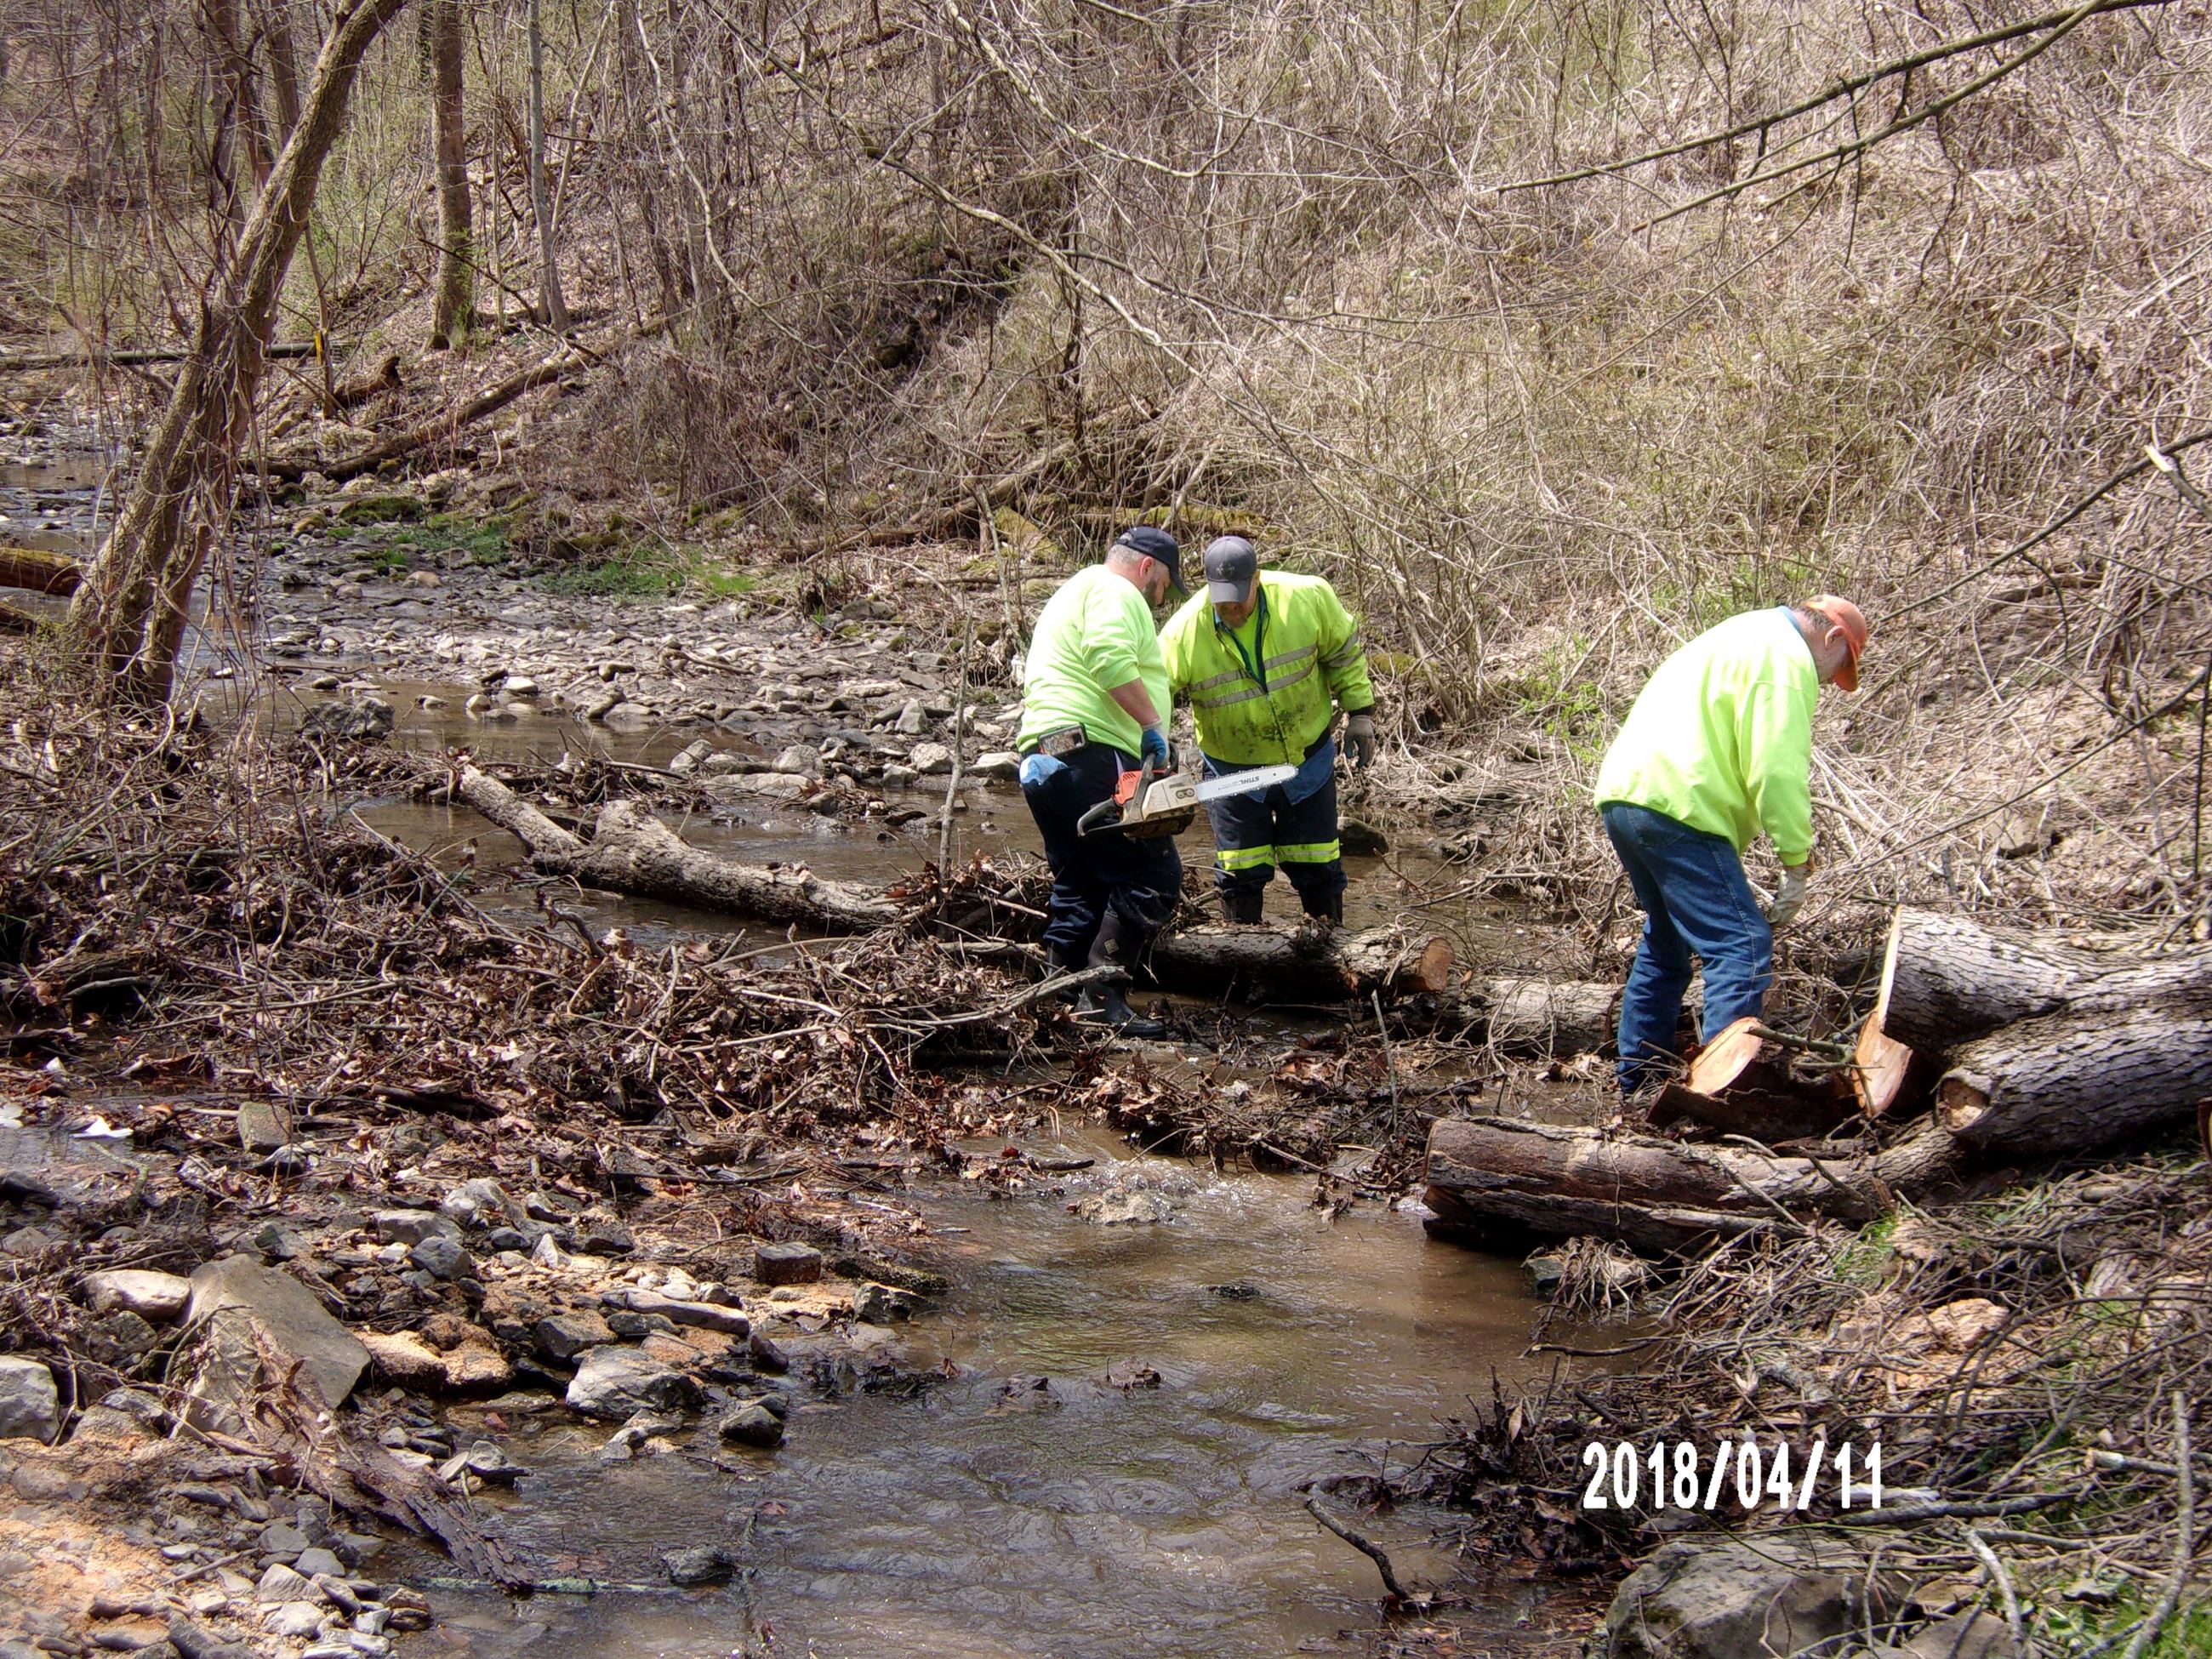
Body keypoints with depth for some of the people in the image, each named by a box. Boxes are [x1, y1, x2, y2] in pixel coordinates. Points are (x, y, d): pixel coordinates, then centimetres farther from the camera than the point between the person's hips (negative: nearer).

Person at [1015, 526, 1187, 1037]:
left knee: (1078, 889, 14)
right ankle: (1101, 996, -14)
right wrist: (1154, 725, -17)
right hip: (1091, 755, -11)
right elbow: (1110, 661, -20)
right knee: (1153, 878, -10)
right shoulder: (1115, 592, 0)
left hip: (1040, 758, 11)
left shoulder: (1070, 597, 32)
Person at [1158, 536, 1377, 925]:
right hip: (1234, 772, -1)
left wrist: (1360, 714, 0)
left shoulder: (1307, 598, -18)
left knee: (1317, 868, 9)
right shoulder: (1182, 633, -21)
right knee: (1240, 873, 2)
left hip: (1309, 759, 1)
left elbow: (1345, 653, -2)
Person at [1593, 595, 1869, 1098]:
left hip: (1623, 793, 10)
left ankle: (1639, 1077, 29)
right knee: (1743, 948, -13)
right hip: (1676, 808, -10)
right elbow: (1778, 770, -15)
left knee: (1667, 940, 23)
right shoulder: (1786, 657, -3)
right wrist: (1798, 864, -10)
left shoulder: (1739, 638, 29)